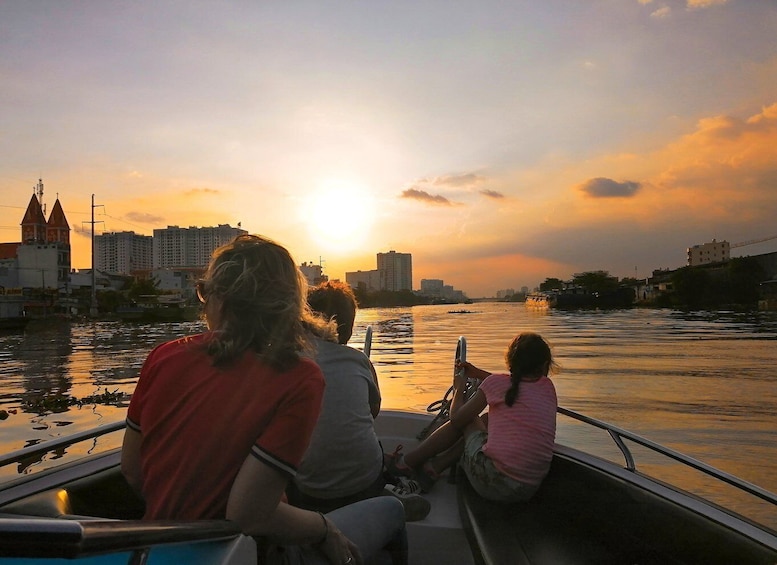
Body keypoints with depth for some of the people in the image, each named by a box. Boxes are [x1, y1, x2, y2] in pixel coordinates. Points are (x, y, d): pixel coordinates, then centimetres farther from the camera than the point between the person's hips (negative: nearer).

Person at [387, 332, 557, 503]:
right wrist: (478, 374, 30)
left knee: (466, 420, 18)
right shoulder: (548, 387, 10)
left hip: (493, 483, -5)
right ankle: (431, 469, 29)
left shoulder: (496, 382, -4)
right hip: (531, 489, 6)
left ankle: (405, 463, 29)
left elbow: (456, 418, 6)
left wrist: (459, 389, 23)